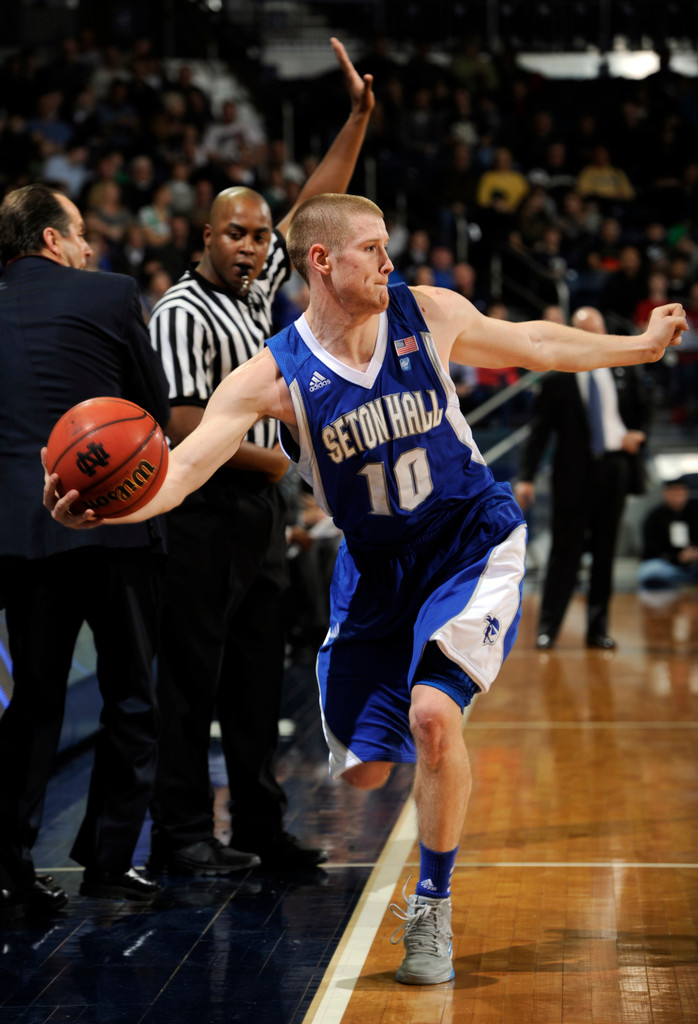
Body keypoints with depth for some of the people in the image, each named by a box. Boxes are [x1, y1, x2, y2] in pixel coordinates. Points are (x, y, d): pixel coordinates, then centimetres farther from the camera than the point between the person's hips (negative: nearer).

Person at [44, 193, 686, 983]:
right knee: (363, 770, 3)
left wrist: (643, 346, 16)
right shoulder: (273, 376, -15)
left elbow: (535, 344, 9)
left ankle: (433, 906, -4)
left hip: (472, 542, -1)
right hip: (375, 564, 1)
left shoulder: (428, 314, -9)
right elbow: (183, 465, -25)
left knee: (433, 713, -24)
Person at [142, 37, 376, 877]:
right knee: (191, 681, -3)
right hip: (202, 515, -9)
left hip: (258, 509, 9)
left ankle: (261, 828, 19)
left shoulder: (258, 288, 11)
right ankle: (181, 836, 2)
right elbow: (186, 432, -21)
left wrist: (358, 119, 10)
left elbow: (314, 209, 16)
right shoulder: (183, 313, -13)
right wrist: (266, 458, -10)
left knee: (258, 676, 12)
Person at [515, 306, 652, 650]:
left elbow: (642, 413, 20)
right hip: (575, 473, -3)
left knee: (605, 552, 7)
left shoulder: (622, 375, 9)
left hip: (614, 470, 3)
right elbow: (539, 432, -5)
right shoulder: (557, 381, -1)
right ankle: (547, 628, 3)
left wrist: (637, 435, -3)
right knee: (565, 550, -3)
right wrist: (526, 478, -14)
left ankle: (598, 628, 14)